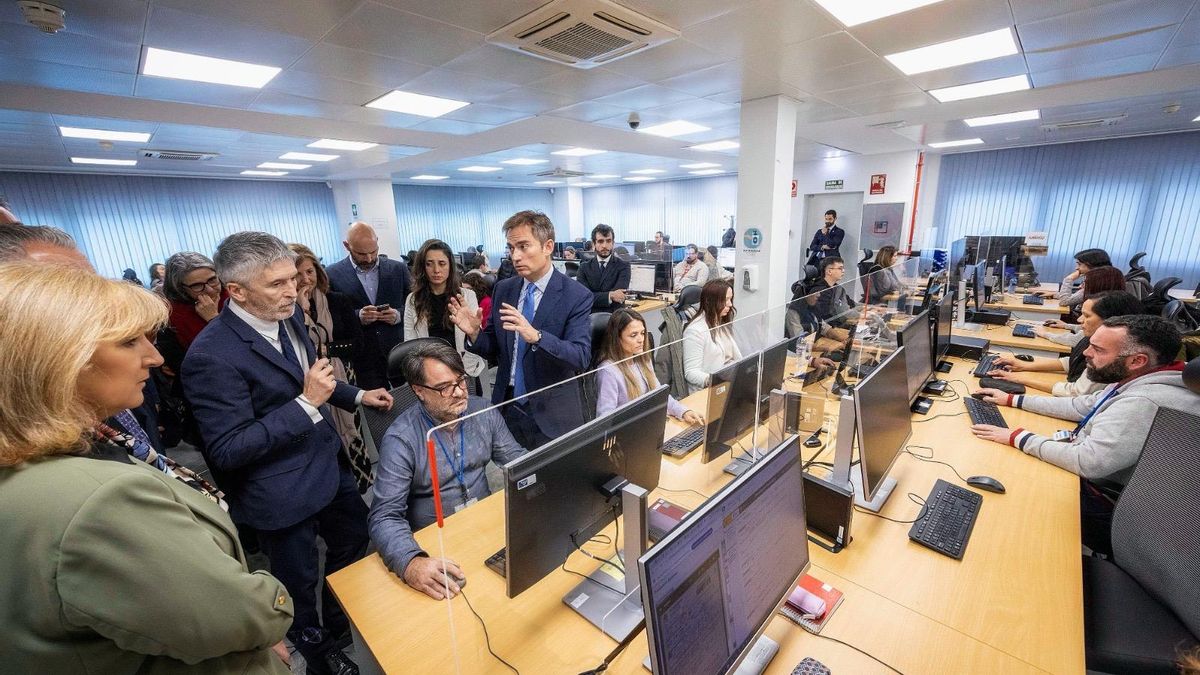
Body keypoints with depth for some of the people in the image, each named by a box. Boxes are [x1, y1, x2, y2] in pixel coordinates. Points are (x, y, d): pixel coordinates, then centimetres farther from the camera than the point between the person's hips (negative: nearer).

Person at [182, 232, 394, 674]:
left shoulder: (289, 316, -4)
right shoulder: (212, 355, -28)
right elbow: (226, 451, -25)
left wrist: (356, 396, 9)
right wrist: (307, 403, -31)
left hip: (329, 465, 8)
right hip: (282, 494, -7)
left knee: (354, 544, 27)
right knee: (300, 583, 19)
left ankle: (341, 624, 56)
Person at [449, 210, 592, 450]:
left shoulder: (577, 296, -13)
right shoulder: (503, 289, 2)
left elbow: (581, 357, -22)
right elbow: (494, 349, 7)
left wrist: (536, 336, -37)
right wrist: (474, 332, -14)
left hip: (552, 414, -4)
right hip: (507, 406, 4)